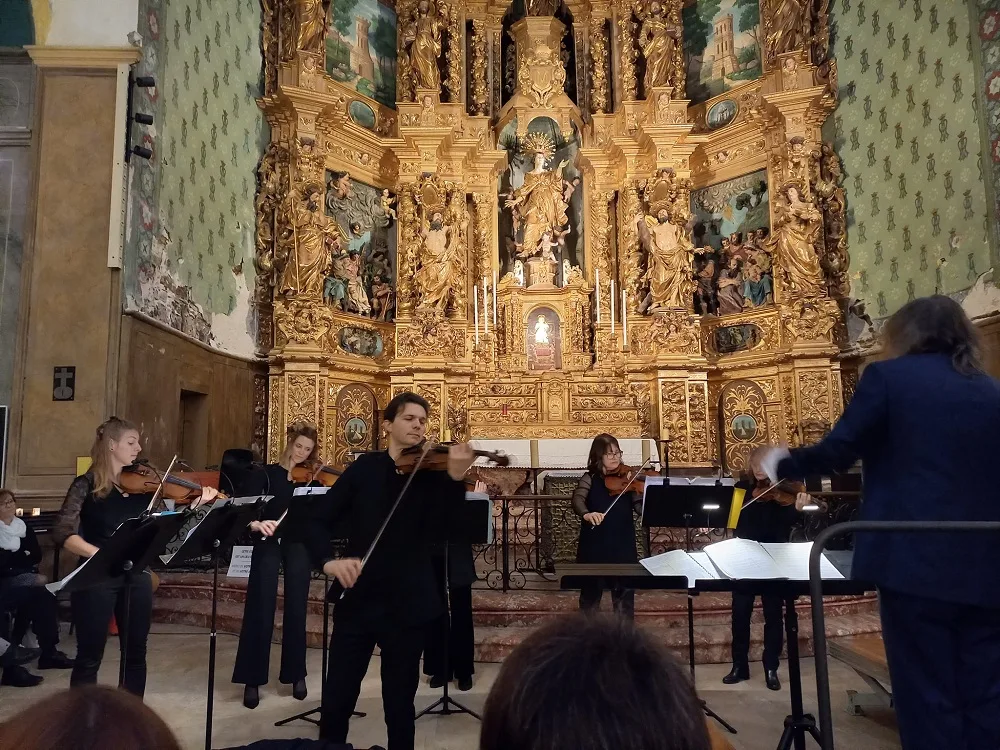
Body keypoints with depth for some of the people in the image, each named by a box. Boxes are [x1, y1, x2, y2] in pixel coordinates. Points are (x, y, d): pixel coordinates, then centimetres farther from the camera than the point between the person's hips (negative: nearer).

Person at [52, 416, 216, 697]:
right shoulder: (87, 485, -6)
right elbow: (62, 533, -16)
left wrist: (198, 502, -11)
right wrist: (96, 553, -31)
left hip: (136, 577, 5)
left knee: (136, 652, 13)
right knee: (89, 656, 5)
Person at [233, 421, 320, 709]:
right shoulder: (265, 473, 1)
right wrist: (255, 523, -32)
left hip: (298, 546, 2)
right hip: (268, 544, -2)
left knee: (296, 610, 5)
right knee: (261, 609, -4)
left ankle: (296, 674, 20)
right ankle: (253, 679, 8)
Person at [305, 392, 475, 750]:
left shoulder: (432, 472, 1)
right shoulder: (365, 468, 2)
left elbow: (433, 527, -16)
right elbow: (319, 521, 0)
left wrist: (455, 478, -31)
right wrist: (328, 560, -19)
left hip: (406, 604, -1)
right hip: (357, 599, 1)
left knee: (400, 703, 9)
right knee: (337, 698, 8)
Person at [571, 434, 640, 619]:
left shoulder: (628, 478, 2)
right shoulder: (590, 478, -2)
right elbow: (577, 499, -18)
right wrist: (586, 513, -39)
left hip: (623, 546, 1)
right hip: (594, 546, -1)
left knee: (624, 594, 9)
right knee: (590, 593, 11)